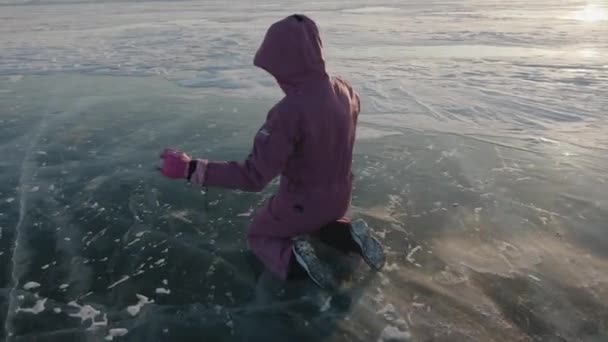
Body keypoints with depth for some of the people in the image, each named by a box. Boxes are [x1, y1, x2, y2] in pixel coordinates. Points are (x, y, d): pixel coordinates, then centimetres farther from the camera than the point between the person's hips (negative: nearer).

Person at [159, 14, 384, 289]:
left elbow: (254, 177, -30)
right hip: (339, 196, 6)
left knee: (258, 237, 23)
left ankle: (292, 256, -8)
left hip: (302, 203, -6)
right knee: (318, 221, 40)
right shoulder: (343, 89, -11)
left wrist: (190, 168, -26)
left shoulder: (290, 111, -34)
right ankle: (350, 235, 8)